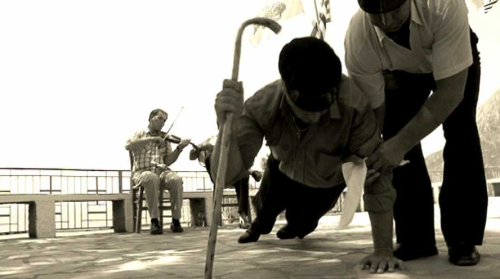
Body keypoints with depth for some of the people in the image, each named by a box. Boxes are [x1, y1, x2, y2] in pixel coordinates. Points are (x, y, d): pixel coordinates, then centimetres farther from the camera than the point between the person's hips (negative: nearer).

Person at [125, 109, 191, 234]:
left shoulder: (164, 138, 20)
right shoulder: (139, 134, 14)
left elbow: (168, 161, 8)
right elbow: (128, 146, -9)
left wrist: (179, 148, -7)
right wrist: (151, 139, -14)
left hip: (162, 171, 3)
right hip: (143, 172, -2)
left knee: (176, 180, -31)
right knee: (152, 178, -39)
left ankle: (176, 221, -22)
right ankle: (154, 221, -32)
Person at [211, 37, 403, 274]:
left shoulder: (354, 106, -48)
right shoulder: (261, 107, -40)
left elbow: (377, 178, -41)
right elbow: (228, 174, -43)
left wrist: (384, 251, -40)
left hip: (327, 181, -1)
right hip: (283, 170, 1)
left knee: (300, 222, 20)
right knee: (265, 206, 25)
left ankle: (301, 225, 61)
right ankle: (260, 226, 65)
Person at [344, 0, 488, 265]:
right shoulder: (358, 42, -36)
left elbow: (452, 92, -42)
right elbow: (374, 108, -22)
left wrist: (401, 143, -48)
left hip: (456, 59, -1)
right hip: (403, 71, 2)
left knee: (460, 134, -17)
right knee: (396, 134, -13)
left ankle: (462, 239, -5)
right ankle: (415, 238, -1)